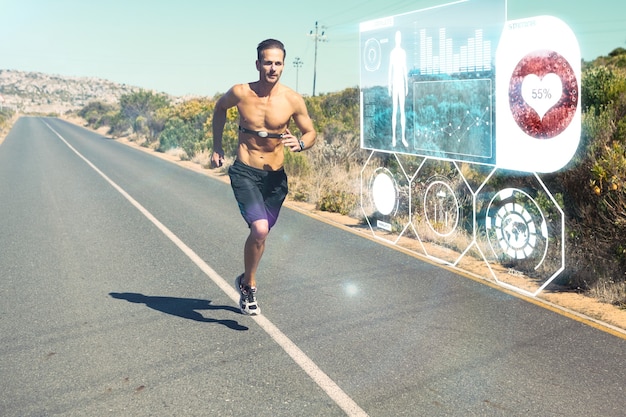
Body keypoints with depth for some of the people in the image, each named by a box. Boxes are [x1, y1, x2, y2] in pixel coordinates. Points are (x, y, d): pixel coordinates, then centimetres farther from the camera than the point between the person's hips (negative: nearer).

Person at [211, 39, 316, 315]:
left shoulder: (293, 100, -8)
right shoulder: (240, 93, -8)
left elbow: (311, 133, 4)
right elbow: (220, 108, 14)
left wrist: (299, 144, -19)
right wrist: (217, 147, 11)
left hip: (275, 177, 2)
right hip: (245, 172, -2)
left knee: (260, 233, 14)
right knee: (260, 229, -20)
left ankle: (245, 281, 41)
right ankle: (249, 284, 5)